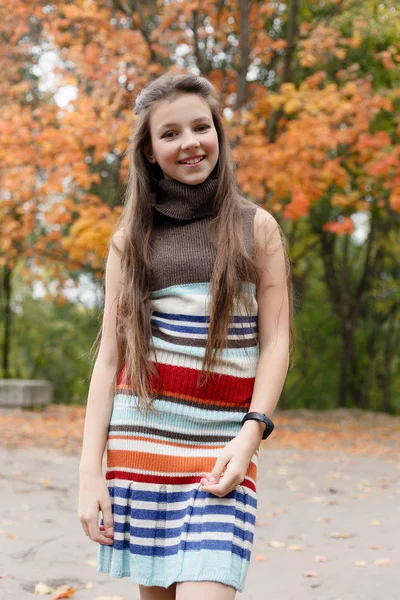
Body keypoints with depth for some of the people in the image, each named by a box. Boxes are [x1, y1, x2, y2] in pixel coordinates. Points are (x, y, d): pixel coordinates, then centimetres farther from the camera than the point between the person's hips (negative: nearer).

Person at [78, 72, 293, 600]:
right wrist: (90, 471, 0)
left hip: (220, 445, -1)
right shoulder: (130, 238, 9)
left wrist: (251, 435, -11)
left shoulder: (256, 227, 7)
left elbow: (275, 341, 3)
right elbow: (109, 357, 7)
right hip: (140, 434, 2)